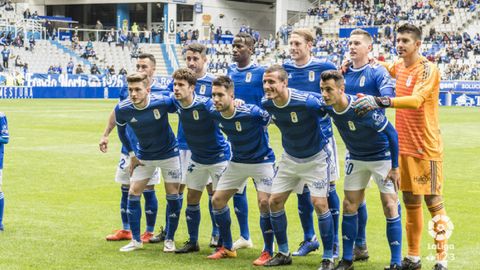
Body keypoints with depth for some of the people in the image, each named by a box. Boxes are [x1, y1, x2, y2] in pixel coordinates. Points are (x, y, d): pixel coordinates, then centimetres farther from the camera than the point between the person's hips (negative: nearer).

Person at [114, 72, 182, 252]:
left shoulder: (162, 102, -29)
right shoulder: (122, 109, -20)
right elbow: (121, 130, 0)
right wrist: (131, 154, 1)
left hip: (169, 153, -2)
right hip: (144, 156, 2)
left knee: (172, 195, -2)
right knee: (133, 193, -3)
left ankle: (169, 239, 14)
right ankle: (136, 240, 10)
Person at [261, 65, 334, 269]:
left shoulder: (306, 102, -32)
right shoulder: (266, 104, -14)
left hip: (315, 158, -6)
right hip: (290, 158, 6)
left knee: (319, 203, -13)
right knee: (274, 201, 3)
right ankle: (283, 253, 19)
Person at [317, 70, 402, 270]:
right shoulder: (328, 108, -17)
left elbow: (391, 133, -23)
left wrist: (395, 167, -19)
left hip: (382, 157, -6)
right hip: (355, 158, 6)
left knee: (390, 207, -7)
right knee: (349, 206, 5)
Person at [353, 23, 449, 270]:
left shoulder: (428, 69, -14)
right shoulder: (399, 66, 8)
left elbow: (415, 100, -30)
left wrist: (379, 101, -39)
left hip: (426, 148, -7)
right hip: (404, 147, 7)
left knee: (433, 202, -2)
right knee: (410, 202, 12)